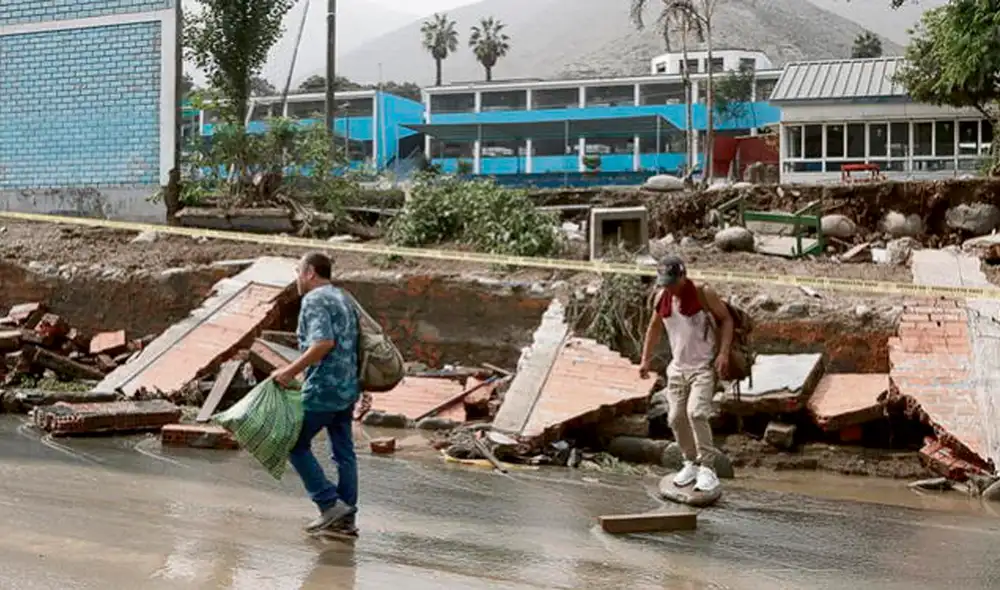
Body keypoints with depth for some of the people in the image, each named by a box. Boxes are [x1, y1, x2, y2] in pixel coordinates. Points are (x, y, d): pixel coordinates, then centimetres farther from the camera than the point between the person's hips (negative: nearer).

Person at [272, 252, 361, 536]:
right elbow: (353, 344, 20)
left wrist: (291, 371, -19)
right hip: (348, 388, 9)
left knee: (296, 444, 3)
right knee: (344, 452, 10)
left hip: (323, 389, -9)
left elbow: (324, 342, -24)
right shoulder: (343, 298, 18)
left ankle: (331, 504, -2)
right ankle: (346, 517, 13)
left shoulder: (314, 300, -11)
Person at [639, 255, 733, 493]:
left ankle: (707, 467, -12)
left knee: (696, 412, -22)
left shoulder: (704, 295, -14)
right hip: (678, 366, 6)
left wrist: (723, 353, -15)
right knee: (676, 417, 4)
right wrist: (646, 360, 11)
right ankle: (691, 463, 23)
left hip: (704, 366, -6)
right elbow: (654, 328, 15)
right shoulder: (661, 298, 0)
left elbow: (726, 319, -5)